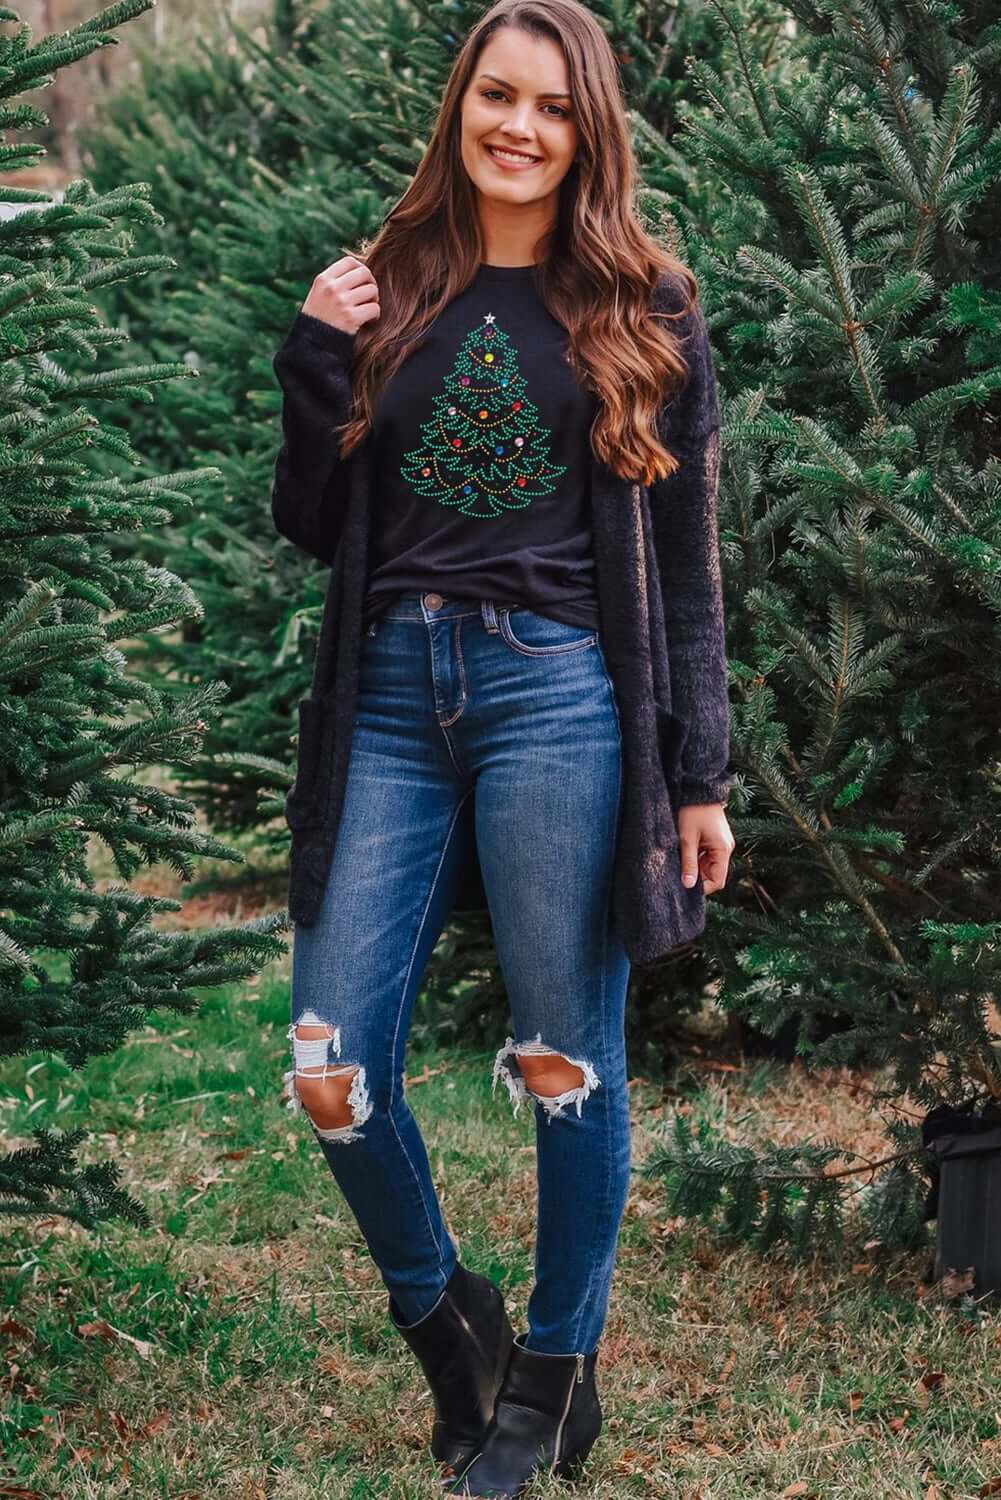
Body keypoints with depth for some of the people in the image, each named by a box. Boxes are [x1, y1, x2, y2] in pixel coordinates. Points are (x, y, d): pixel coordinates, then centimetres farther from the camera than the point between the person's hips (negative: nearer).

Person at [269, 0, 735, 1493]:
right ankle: (444, 1318, 26)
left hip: (557, 693, -3)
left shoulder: (643, 309, 5)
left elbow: (687, 561, 4)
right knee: (331, 1068, 0)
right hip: (390, 697, 3)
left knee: (568, 1059, 4)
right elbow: (313, 525, 11)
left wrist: (697, 776, 1)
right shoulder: (390, 290, 12)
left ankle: (555, 1373, 23)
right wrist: (316, 359, -3)